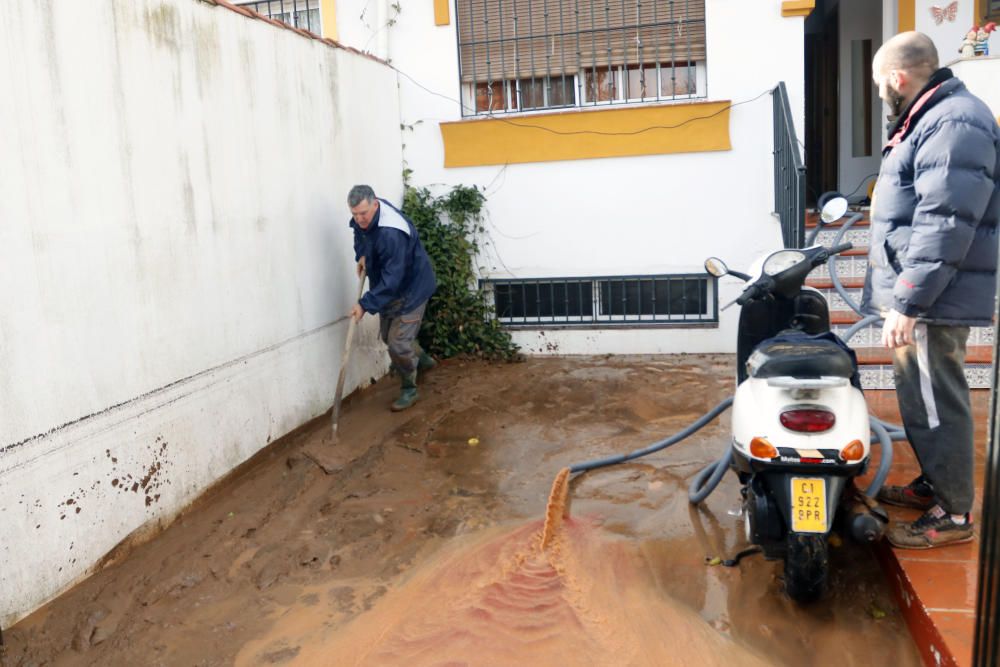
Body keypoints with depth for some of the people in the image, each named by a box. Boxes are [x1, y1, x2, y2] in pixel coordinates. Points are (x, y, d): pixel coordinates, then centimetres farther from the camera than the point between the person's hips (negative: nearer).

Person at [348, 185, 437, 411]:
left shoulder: (391, 234, -37)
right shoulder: (362, 217, -9)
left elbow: (392, 279, -36)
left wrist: (365, 304, -36)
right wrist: (361, 254, -3)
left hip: (411, 288, -9)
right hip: (388, 286, 9)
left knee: (398, 342, -10)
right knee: (388, 335, 20)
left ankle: (409, 389, 12)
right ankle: (422, 360, 45)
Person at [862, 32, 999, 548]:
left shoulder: (953, 124, -17)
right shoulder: (928, 119, 18)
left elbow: (944, 228, -26)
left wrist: (907, 301, -27)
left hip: (933, 297, -11)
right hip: (912, 293, 11)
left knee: (936, 402, -3)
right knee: (918, 397, 19)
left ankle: (953, 514, 8)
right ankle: (933, 483, 34)